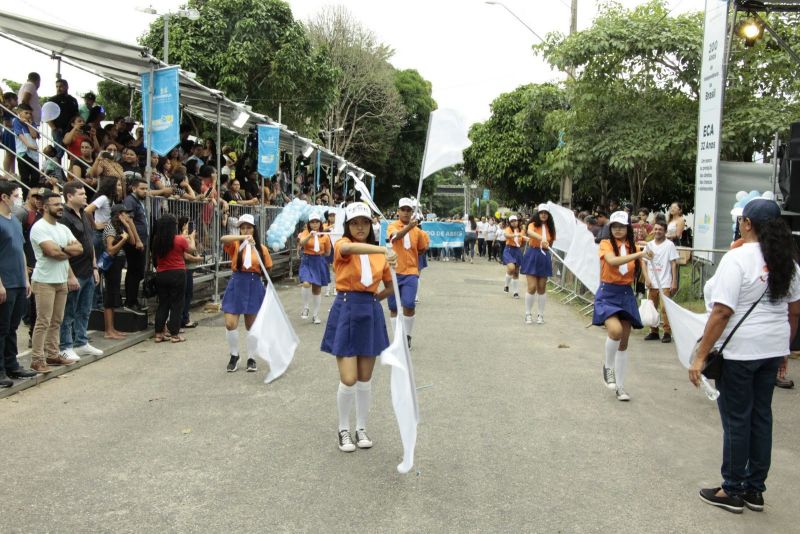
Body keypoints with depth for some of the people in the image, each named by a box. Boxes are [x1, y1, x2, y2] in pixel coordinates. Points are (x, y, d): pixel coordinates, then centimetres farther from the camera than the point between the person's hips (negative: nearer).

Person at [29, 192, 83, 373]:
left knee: (56, 321, 12)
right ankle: (37, 359, -1)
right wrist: (70, 250, -4)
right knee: (43, 322, -6)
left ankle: (52, 355, 20)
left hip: (62, 281, 8)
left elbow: (79, 248, 6)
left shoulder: (63, 228, 14)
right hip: (45, 281, -8)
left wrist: (62, 248, -11)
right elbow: (53, 252, -22)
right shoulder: (39, 227, -12)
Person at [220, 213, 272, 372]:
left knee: (251, 325, 10)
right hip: (236, 285, 0)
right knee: (230, 324, -6)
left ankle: (251, 359, 25)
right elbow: (223, 239, -27)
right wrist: (243, 237, -37)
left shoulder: (262, 249, 0)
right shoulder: (235, 245, -3)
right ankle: (234, 356, 18)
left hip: (254, 286, 0)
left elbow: (267, 269, 10)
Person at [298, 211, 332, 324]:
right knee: (306, 284, -25)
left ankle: (315, 315, 21)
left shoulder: (325, 236, 0)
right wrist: (310, 235, -40)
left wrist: (318, 254, 2)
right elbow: (302, 243, -26)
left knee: (317, 289, 9)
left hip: (319, 262, 2)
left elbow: (327, 252, 11)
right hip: (307, 262, -2)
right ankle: (305, 308, -3)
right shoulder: (305, 233, -3)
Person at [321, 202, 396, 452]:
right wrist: (384, 250, -47)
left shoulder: (378, 254, 6)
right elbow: (349, 247, -34)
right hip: (346, 312, -4)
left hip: (370, 313, 4)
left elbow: (389, 286, 18)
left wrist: (373, 298, 1)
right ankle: (344, 430, 17)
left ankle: (361, 429, 27)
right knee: (348, 380, -5)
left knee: (365, 380, 11)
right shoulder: (342, 245, -7)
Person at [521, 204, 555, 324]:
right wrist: (541, 238, -47)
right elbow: (530, 232, -31)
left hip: (545, 257, 3)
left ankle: (540, 314, 18)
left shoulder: (550, 228, 5)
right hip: (532, 255, -3)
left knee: (542, 288, 9)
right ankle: (528, 314, 6)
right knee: (532, 287, -6)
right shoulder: (533, 224, -7)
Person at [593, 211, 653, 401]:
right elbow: (612, 261, -29)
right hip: (607, 294, -5)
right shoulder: (606, 244, -7)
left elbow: (637, 273, 16)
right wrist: (639, 254, -33)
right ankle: (608, 367, 1)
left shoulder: (633, 248, 6)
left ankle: (620, 387, 20)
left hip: (626, 295, 5)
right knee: (616, 330, -28)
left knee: (624, 342, 8)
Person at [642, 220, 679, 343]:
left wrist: (674, 282, -8)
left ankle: (667, 333, -2)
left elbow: (674, 264, -3)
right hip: (651, 282, 5)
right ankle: (654, 332, 18)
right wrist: (647, 278, -4)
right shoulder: (649, 245, 9)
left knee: (664, 308, -9)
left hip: (665, 283, -5)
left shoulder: (669, 245, -2)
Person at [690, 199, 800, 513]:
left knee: (736, 419, 3)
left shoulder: (738, 259, -17)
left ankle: (733, 491, 15)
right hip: (772, 350, 7)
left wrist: (700, 355, -16)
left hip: (739, 351, -7)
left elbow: (722, 312, -20)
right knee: (761, 416, 14)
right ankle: (755, 490, 25)